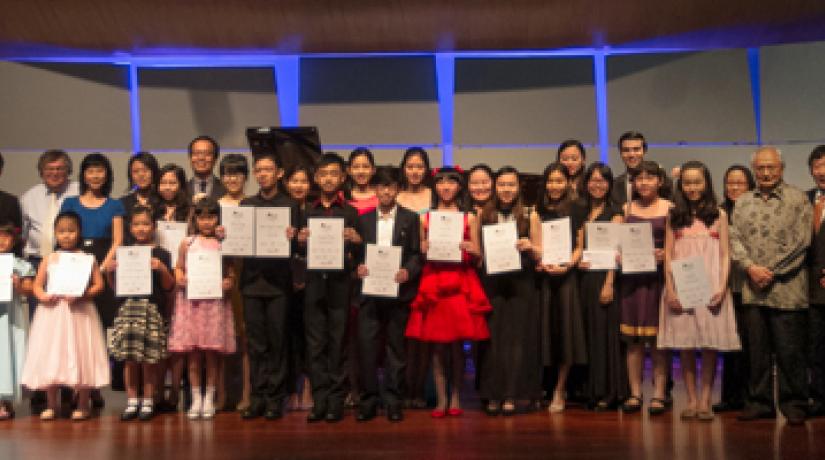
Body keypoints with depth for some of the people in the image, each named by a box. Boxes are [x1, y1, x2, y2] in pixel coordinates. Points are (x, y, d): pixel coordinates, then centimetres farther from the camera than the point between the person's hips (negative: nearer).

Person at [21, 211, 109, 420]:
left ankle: (83, 404, 13)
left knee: (80, 355, 0)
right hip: (52, 312, 3)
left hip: (79, 312, -2)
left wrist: (83, 295, -20)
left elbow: (99, 284, -4)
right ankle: (52, 404, 21)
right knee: (50, 356, 5)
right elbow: (37, 285, 9)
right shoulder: (50, 259, 7)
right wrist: (42, 296, -11)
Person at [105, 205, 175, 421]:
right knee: (129, 358, 3)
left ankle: (148, 401, 13)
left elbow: (169, 286, 0)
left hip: (152, 309, -2)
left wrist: (162, 269, -15)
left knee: (149, 359, 1)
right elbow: (115, 285, 14)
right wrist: (110, 271, -4)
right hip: (128, 308, 2)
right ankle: (132, 401, 15)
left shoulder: (161, 254, 2)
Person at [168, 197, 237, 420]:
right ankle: (196, 398, 13)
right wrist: (179, 278, -7)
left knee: (212, 353, 1)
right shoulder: (187, 243, 8)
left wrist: (228, 282, -16)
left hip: (214, 302, -1)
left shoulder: (223, 243, 4)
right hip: (190, 300, 1)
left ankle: (209, 398, 12)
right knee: (193, 353, 3)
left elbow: (231, 273, 4)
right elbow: (179, 268, 13)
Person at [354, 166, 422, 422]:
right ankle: (368, 400, 6)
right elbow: (358, 252, 12)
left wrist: (408, 272, -16)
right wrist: (358, 267, -8)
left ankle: (393, 401, 12)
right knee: (366, 346, -3)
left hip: (398, 292, -1)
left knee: (396, 348, 4)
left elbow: (417, 254, 1)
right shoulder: (364, 219, 14)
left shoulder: (410, 219, 7)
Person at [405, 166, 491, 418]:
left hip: (461, 285, 0)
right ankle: (441, 399, 9)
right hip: (433, 285, 1)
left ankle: (455, 397, 14)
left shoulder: (469, 218, 8)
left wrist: (469, 248, -12)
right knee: (437, 345, 1)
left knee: (457, 343, 2)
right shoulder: (425, 218, 10)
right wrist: (425, 248, -8)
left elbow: (477, 255, 8)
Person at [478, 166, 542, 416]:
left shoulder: (530, 216, 3)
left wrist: (529, 247, -14)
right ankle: (493, 395, 10)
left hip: (520, 285, -1)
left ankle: (511, 395, 9)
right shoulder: (483, 216, 6)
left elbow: (540, 255, 5)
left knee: (516, 338, 1)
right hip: (491, 284, 1)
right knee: (491, 338, 1)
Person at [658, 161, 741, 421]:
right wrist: (670, 290, -5)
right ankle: (691, 399, 9)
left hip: (710, 287, -1)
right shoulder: (674, 217, 10)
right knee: (685, 346, 1)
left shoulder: (718, 215, 8)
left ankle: (705, 400, 6)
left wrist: (722, 288, -9)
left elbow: (725, 256, 5)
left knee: (710, 345, -1)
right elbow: (668, 255, 6)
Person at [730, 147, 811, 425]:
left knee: (790, 350, -1)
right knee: (757, 349, 9)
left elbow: (801, 243, -5)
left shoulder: (798, 200, 1)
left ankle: (793, 404, 12)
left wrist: (772, 272, -10)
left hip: (787, 290, -4)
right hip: (753, 290, 4)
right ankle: (759, 402, 18)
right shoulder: (743, 202, 14)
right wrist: (750, 267, -8)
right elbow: (735, 239, 8)